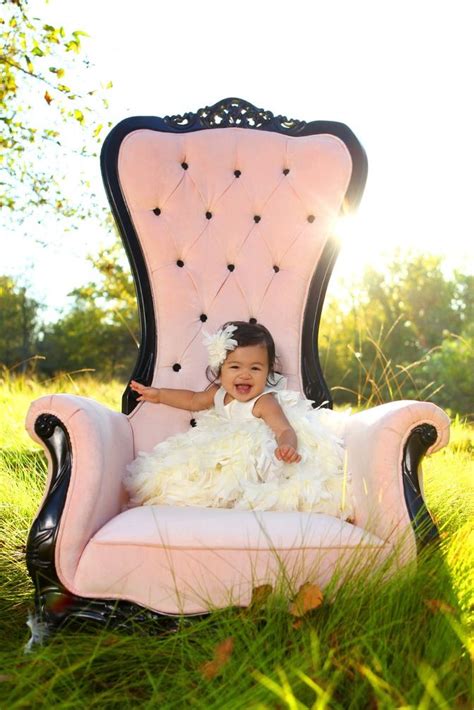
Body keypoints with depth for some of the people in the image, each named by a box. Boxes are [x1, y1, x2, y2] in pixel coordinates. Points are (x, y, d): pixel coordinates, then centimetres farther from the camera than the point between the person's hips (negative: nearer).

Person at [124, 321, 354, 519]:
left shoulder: (265, 403, -21)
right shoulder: (218, 394, 1)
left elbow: (285, 430, -34)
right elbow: (194, 400, 21)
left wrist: (287, 446, -59)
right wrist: (159, 394, 23)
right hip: (224, 457, 7)